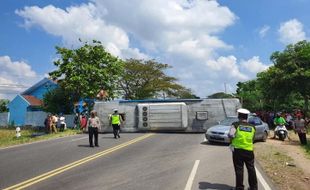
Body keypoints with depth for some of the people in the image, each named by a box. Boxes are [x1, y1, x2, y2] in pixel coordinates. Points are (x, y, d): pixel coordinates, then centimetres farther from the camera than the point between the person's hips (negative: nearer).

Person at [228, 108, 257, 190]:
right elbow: (252, 139, 12)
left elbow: (231, 135, -15)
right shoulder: (252, 127, 7)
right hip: (249, 150, 3)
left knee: (239, 169, 5)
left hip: (238, 150, -3)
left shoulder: (235, 125, -7)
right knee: (251, 169, 15)